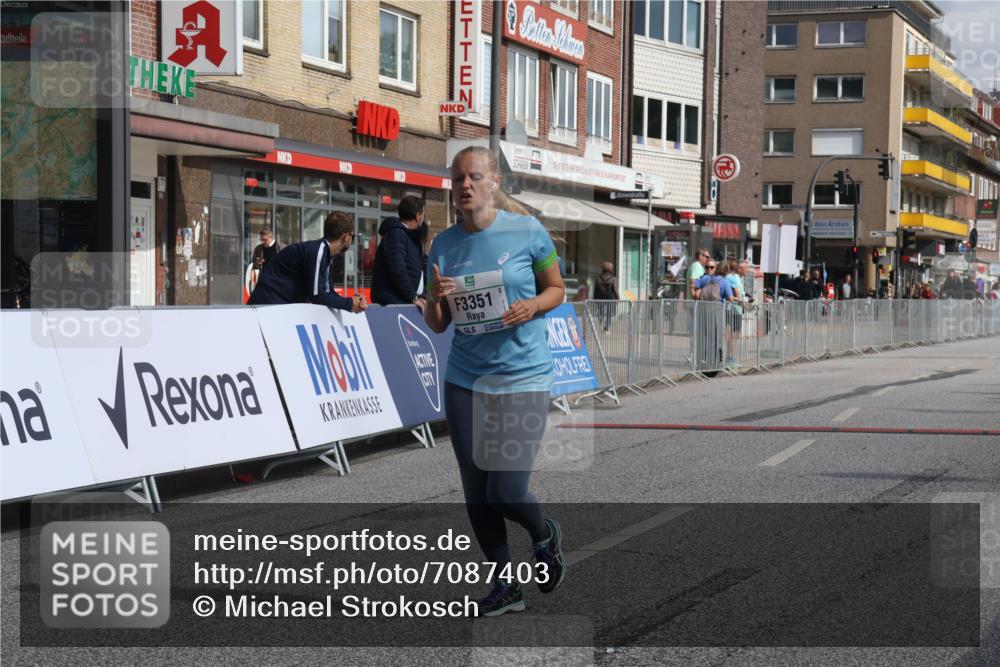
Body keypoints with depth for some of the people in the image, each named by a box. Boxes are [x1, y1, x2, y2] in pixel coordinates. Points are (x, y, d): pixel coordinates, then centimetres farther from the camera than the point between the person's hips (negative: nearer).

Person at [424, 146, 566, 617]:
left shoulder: (527, 231, -5)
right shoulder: (444, 246, 4)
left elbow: (556, 288, 7)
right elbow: (436, 325, 9)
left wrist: (533, 305, -14)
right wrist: (435, 298, -13)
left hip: (523, 379, -4)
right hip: (464, 382, 4)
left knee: (506, 493, -9)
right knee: (476, 495, 6)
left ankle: (545, 536, 27)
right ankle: (505, 587, 24)